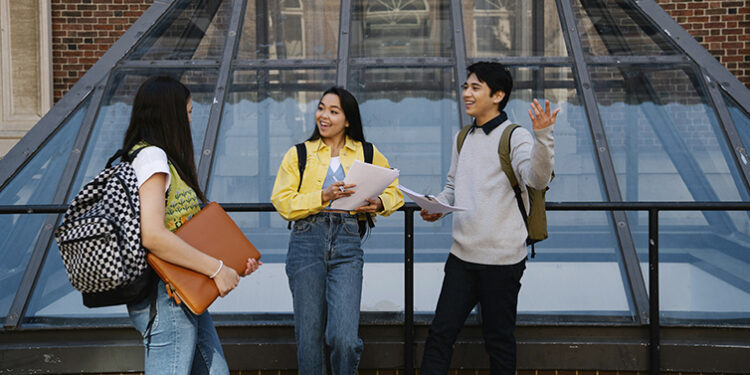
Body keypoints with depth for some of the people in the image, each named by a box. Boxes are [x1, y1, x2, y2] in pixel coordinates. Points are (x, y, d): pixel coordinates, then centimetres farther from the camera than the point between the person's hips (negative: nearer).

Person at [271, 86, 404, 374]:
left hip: (347, 245, 0)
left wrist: (378, 204, -2)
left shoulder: (367, 154, 13)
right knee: (309, 338, 3)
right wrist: (323, 196, -13)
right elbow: (282, 202, 1)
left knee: (344, 338, -13)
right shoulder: (298, 154, 10)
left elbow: (394, 191, 21)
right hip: (306, 243, 0)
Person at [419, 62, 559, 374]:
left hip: (502, 260, -6)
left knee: (499, 342, 7)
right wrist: (436, 206, 4)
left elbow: (537, 178, -25)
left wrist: (543, 136, -40)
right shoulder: (463, 138, 13)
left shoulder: (515, 137, -8)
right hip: (462, 256, 6)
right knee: (440, 333, 6)